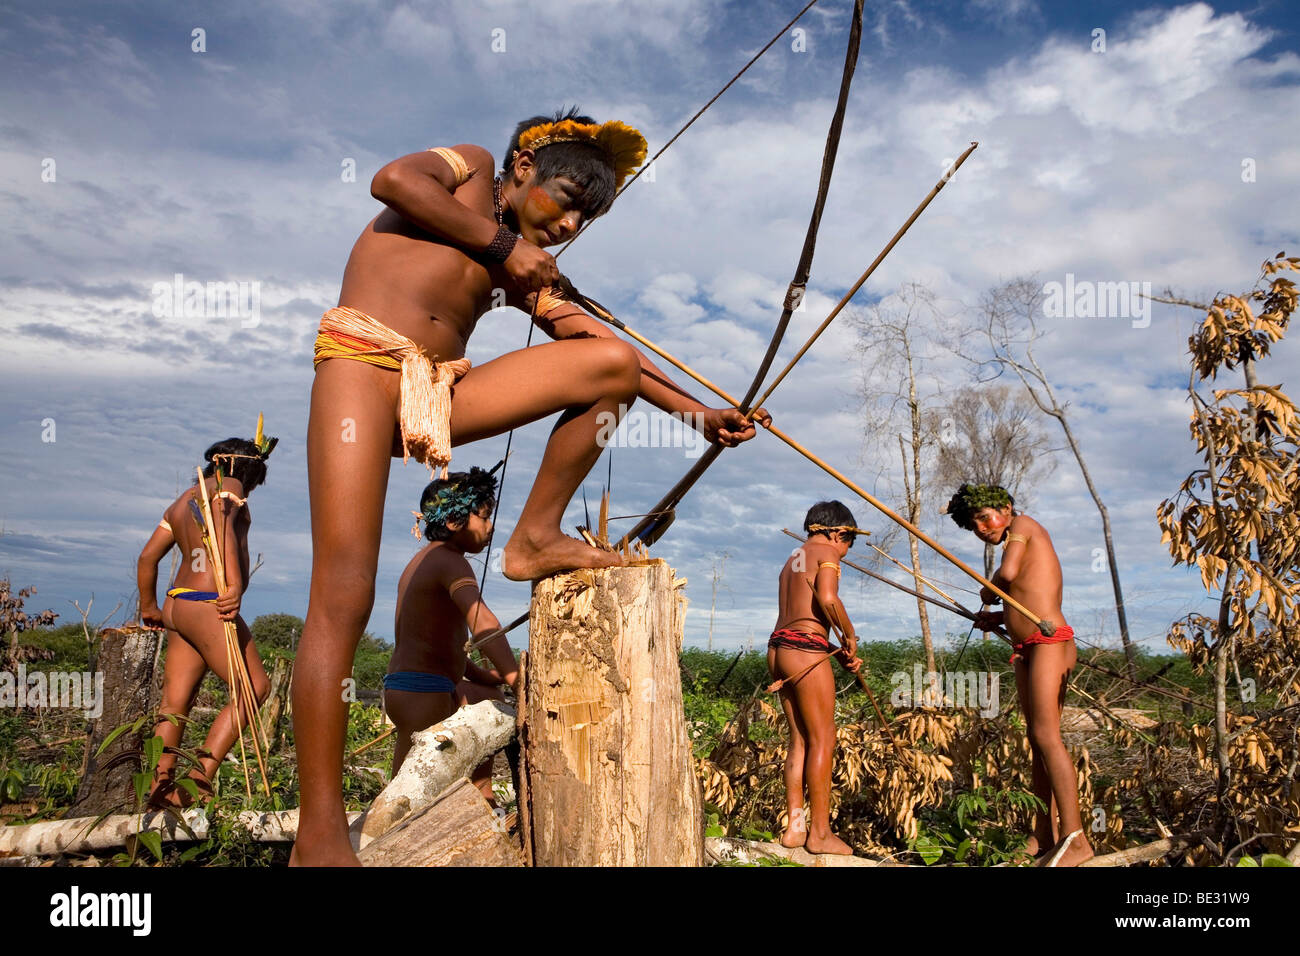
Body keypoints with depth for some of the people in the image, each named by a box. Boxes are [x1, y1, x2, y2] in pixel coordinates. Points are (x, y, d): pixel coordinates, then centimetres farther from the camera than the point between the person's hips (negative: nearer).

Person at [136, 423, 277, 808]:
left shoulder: (181, 502, 23)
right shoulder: (228, 487, -1)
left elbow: (147, 556, 23)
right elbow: (224, 528, -21)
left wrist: (149, 608, 33)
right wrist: (235, 586, -31)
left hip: (177, 604, 9)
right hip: (206, 605, -9)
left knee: (175, 702, 7)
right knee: (254, 687, -5)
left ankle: (160, 787, 7)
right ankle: (199, 778, -9)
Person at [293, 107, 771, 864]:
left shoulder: (531, 273, 23)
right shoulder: (474, 167, 14)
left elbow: (602, 343, 18)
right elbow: (393, 180, -6)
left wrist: (698, 413, 13)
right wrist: (502, 244, -2)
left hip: (444, 396, 6)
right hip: (364, 364, -5)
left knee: (615, 362, -5)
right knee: (344, 596, -18)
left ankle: (535, 540, -2)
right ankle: (320, 833, -13)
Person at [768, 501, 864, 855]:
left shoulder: (793, 559, 24)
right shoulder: (826, 554, -2)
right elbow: (827, 598, -21)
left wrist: (840, 654, 16)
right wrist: (850, 635, -6)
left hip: (779, 647, 9)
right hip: (805, 651, -8)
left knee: (800, 740, 12)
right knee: (823, 740, -2)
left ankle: (795, 827, 14)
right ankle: (820, 833, 2)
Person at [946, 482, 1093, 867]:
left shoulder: (1022, 525, -3)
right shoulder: (1019, 546, 22)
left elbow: (1007, 573, -18)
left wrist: (988, 593, 2)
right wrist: (999, 617, 12)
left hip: (1049, 642, -10)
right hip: (1026, 648, 10)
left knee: (1046, 736, -15)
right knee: (1038, 740, 9)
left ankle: (1074, 837, -15)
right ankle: (1044, 836, 13)